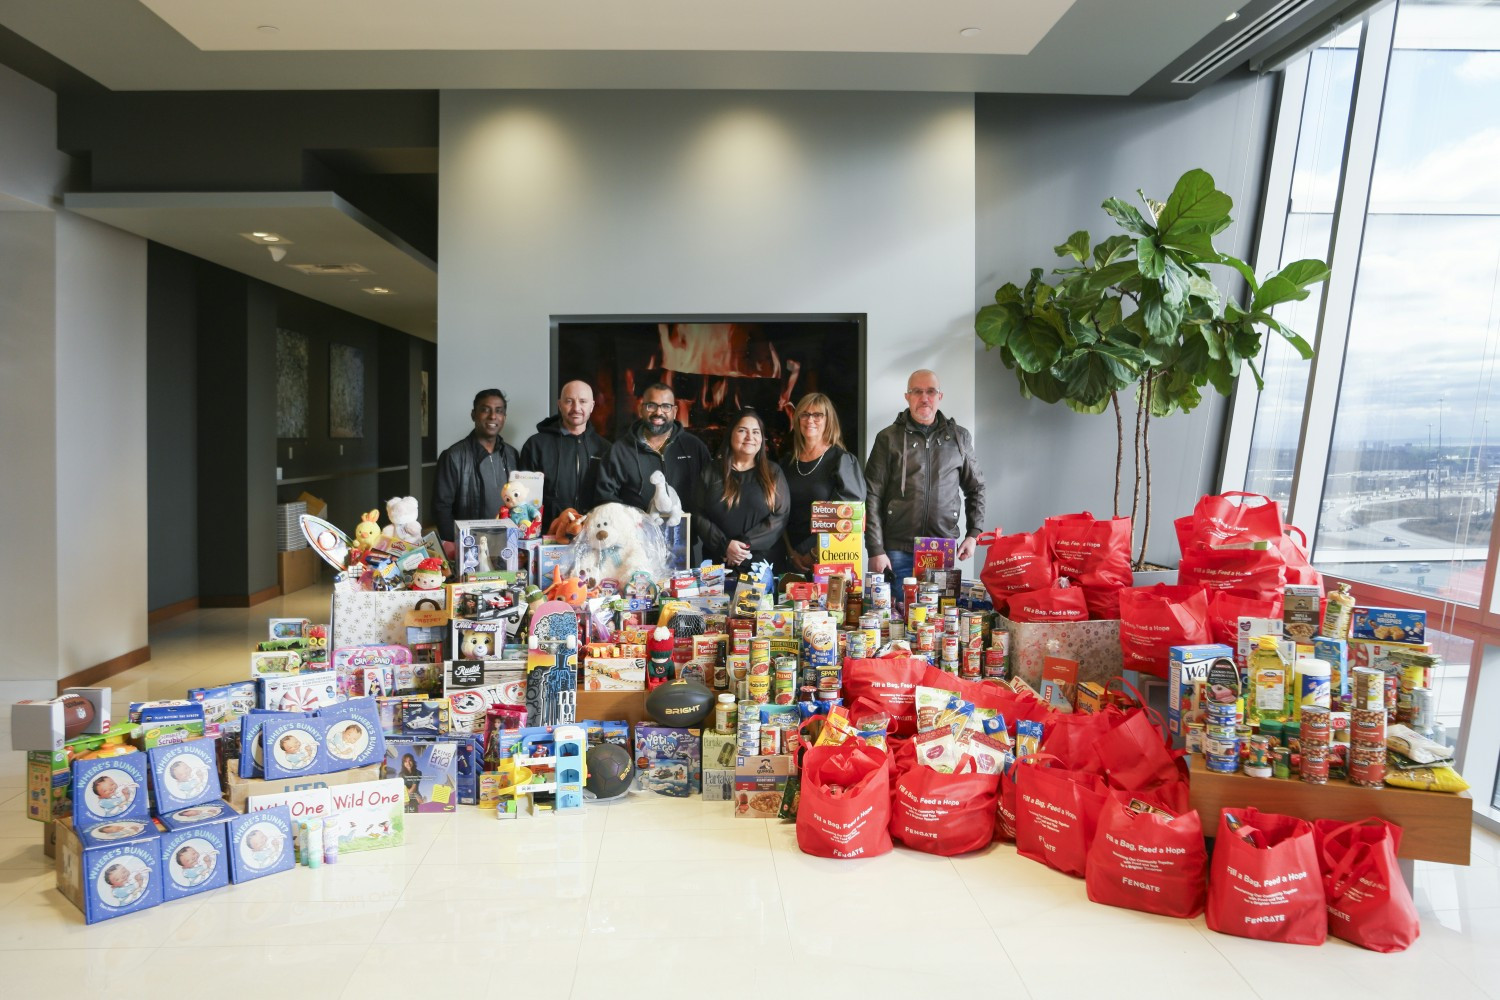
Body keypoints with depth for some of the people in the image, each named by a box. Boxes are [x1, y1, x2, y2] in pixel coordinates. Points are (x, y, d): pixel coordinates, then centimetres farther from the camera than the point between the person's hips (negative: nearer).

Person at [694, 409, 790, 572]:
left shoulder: (773, 473, 5)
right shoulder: (711, 473, 7)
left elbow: (781, 516, -4)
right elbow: (699, 515, 1)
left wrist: (746, 543, -14)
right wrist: (724, 545, -14)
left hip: (763, 563, 0)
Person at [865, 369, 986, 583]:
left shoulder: (959, 438, 10)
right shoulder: (889, 438, 2)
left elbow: (976, 488, 19)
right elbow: (872, 496, -1)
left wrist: (973, 534, 7)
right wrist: (875, 550, -7)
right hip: (898, 551, -2)